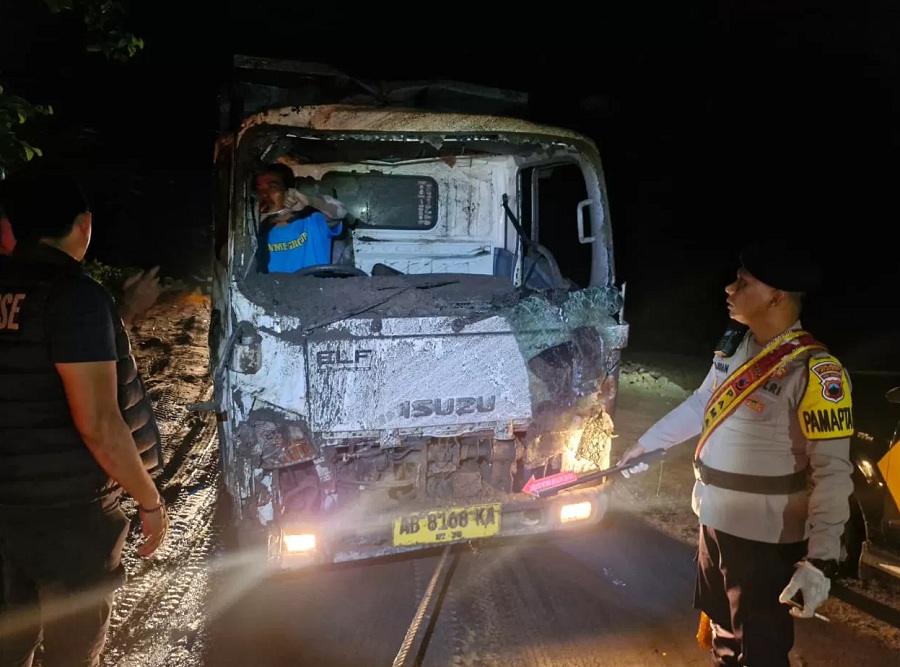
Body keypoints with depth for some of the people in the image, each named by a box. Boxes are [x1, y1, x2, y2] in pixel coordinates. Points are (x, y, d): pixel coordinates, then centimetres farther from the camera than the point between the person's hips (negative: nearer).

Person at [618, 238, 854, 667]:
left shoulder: (813, 371, -22)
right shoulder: (737, 346, 2)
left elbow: (832, 472, -21)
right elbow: (699, 407, 16)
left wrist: (821, 559, -24)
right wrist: (645, 446, 22)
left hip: (765, 540, -8)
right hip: (715, 523, 8)